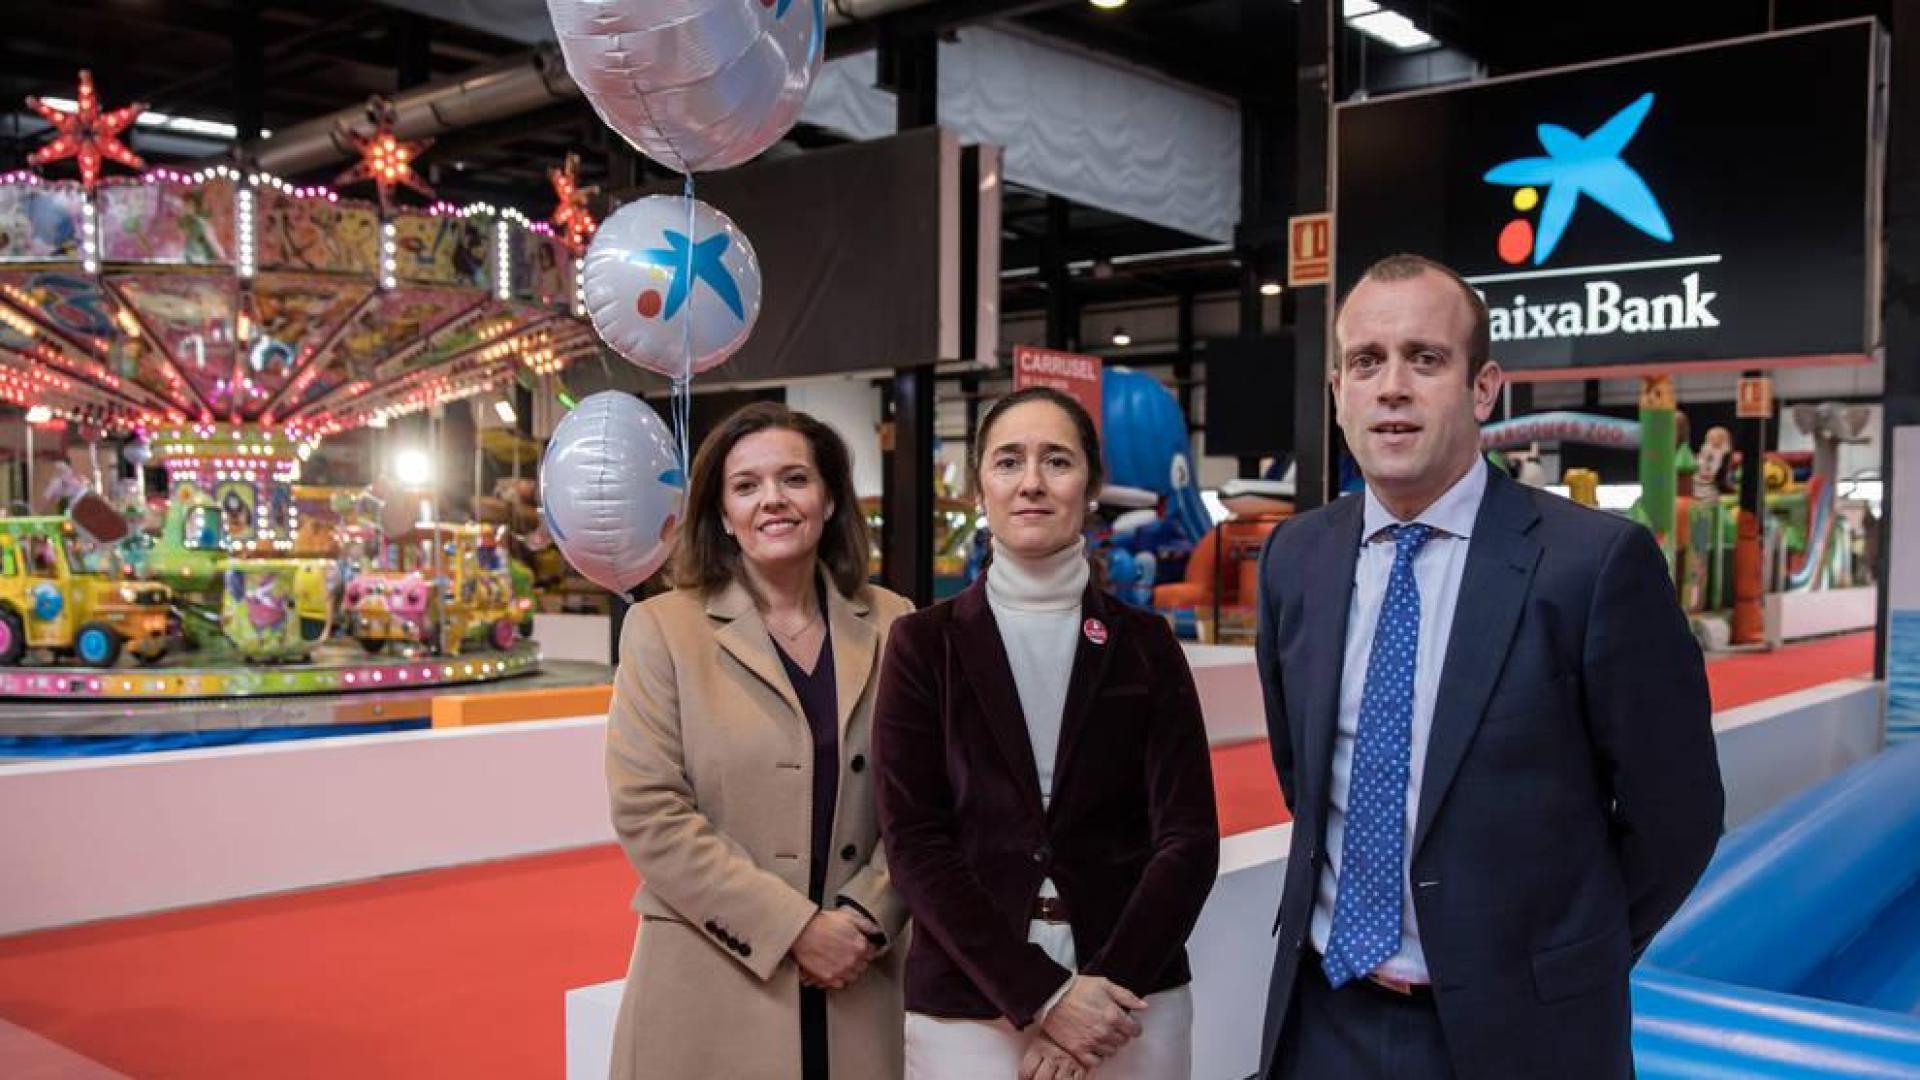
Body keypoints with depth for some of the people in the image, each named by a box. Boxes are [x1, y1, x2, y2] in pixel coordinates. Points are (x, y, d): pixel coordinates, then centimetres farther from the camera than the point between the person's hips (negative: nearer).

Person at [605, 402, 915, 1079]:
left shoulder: (893, 627, 3)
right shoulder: (662, 629, -3)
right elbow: (648, 813, -10)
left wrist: (863, 916, -11)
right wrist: (794, 927, -13)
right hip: (714, 990, -2)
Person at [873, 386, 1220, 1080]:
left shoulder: (1145, 644, 3)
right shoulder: (924, 644, 0)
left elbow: (1189, 836, -2)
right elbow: (913, 840, -6)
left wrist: (1104, 986, -13)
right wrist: (1039, 995, -13)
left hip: (1130, 1000, 1)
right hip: (967, 1007, -1)